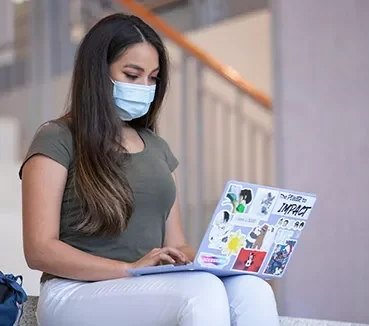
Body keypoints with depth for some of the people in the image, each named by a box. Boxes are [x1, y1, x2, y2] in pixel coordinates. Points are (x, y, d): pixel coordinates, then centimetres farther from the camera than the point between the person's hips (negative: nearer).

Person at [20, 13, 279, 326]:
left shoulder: (157, 148, 22)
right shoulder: (56, 141, 2)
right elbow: (39, 250, -7)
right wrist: (130, 269, -18)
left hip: (156, 291, 6)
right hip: (79, 292, -5)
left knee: (252, 289, -27)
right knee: (203, 290, -35)